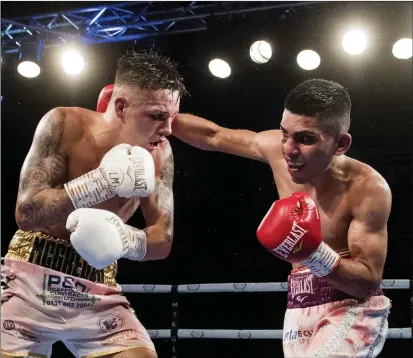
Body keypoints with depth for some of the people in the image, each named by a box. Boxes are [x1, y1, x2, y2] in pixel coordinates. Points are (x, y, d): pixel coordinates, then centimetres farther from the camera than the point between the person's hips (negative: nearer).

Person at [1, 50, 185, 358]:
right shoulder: (64, 125, -13)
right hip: (32, 280, -2)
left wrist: (124, 239, -25)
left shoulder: (159, 153, -4)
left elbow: (163, 239, -2)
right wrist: (103, 181, -28)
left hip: (98, 290, 3)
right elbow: (26, 212, -19)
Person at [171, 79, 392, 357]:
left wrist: (314, 253, -32)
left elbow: (370, 282, -17)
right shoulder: (277, 149, -6)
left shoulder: (368, 188, -19)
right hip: (300, 308, 6)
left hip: (352, 310, -6)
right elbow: (213, 136, 11)